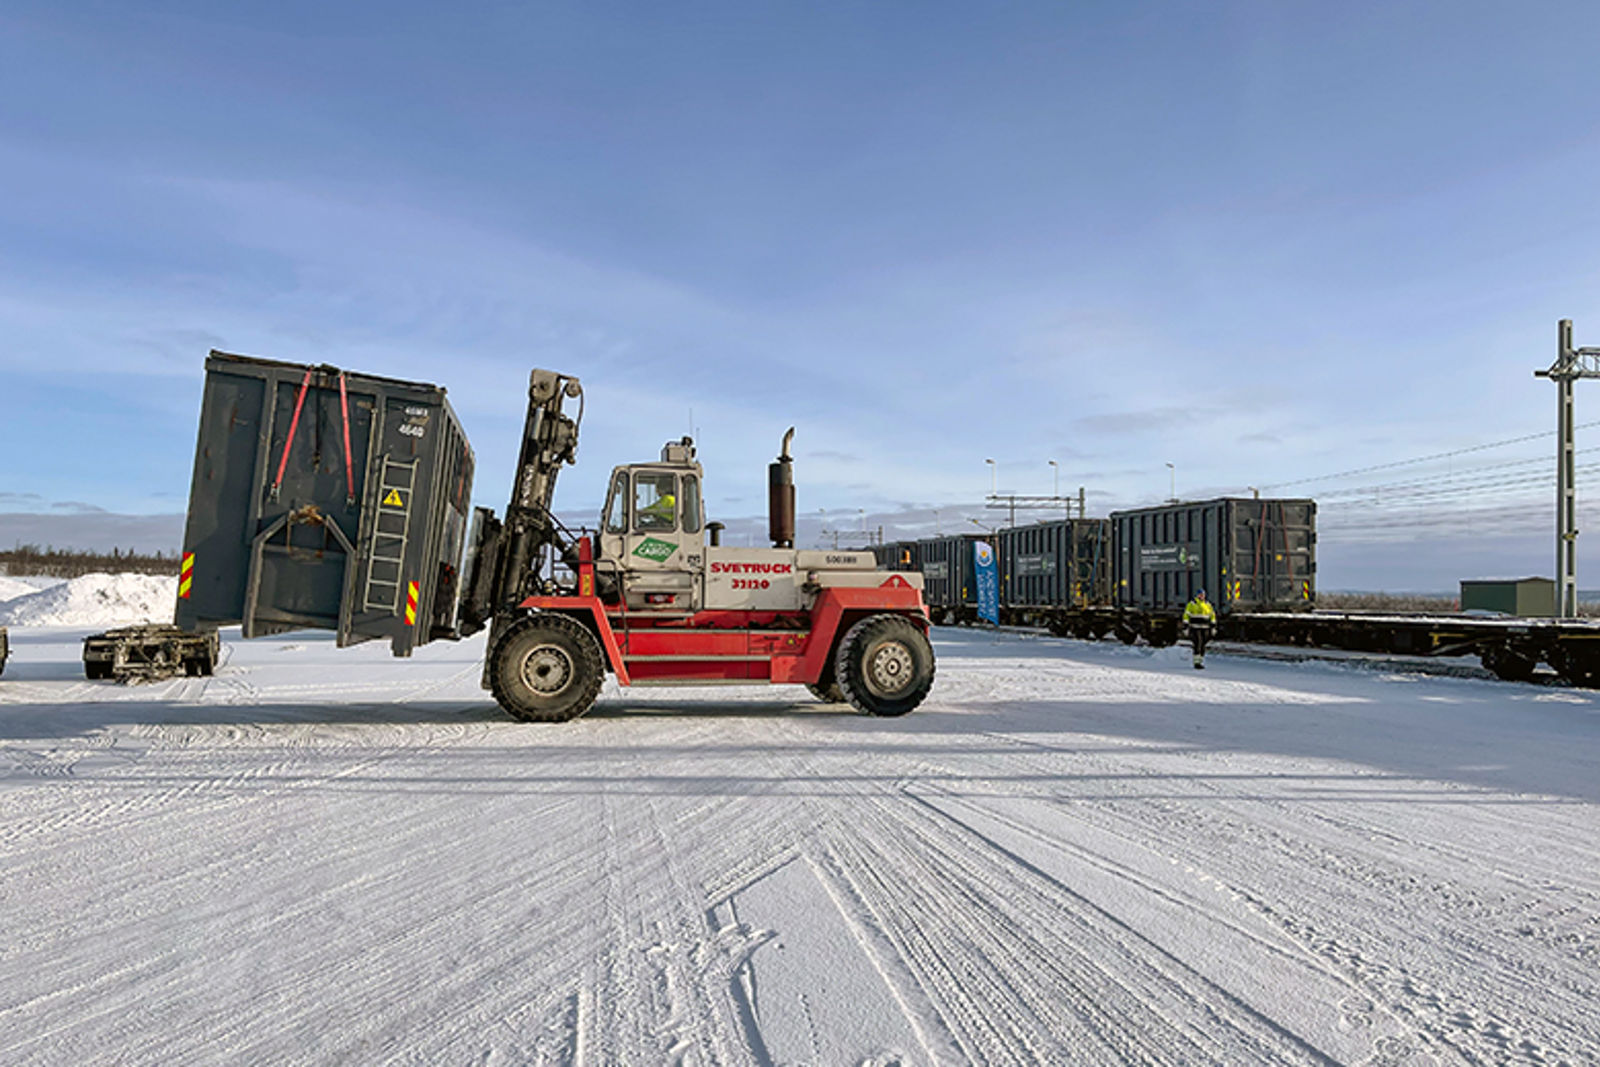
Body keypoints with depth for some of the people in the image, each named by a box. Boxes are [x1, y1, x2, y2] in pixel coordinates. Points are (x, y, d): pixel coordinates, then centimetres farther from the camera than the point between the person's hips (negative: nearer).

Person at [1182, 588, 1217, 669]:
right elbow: (1186, 615, -3)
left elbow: (1212, 615, 19)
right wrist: (1185, 626, -8)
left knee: (1203, 646, 6)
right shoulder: (1191, 604, -2)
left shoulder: (1207, 604, 12)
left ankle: (1201, 662, 16)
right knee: (1198, 644, -14)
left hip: (1205, 628, 5)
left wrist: (1213, 626, 14)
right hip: (1195, 628, -5)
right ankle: (1196, 663, -12)